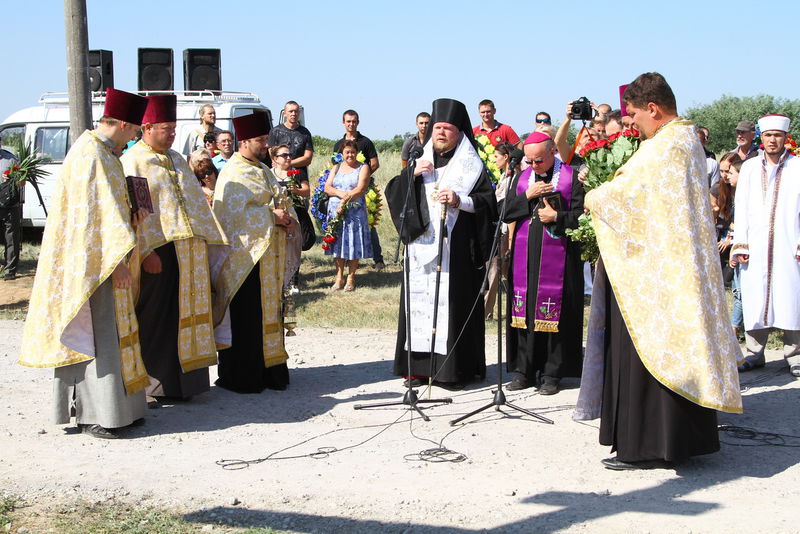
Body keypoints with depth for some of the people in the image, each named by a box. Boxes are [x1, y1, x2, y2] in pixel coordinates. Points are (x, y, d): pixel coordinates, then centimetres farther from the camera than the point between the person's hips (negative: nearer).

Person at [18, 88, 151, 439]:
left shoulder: (103, 152, 15)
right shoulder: (91, 157, -16)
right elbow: (95, 215, -21)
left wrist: (131, 217, 6)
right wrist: (117, 260, -20)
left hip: (103, 262, 10)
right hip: (91, 262, -10)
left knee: (109, 329, 12)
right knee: (94, 330, -7)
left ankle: (114, 407, 18)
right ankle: (93, 415, -1)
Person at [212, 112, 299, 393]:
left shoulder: (263, 171, 18)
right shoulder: (233, 173, -9)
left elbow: (282, 201, 19)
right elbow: (234, 211, -20)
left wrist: (288, 220, -3)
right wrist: (271, 216, -17)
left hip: (269, 257, 9)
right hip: (245, 256, -9)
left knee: (268, 313, 12)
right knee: (245, 318, -5)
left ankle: (267, 370, 20)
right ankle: (241, 377, 3)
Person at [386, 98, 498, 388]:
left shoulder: (471, 165, 4)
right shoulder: (421, 161, 16)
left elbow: (490, 201, -3)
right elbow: (393, 193, 11)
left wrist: (459, 200, -17)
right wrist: (411, 174, -6)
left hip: (456, 248, -4)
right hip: (421, 245, 4)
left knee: (453, 302, -5)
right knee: (420, 299, 2)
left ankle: (454, 367, 0)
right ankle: (419, 365, 8)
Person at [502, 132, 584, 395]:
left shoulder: (571, 177, 0)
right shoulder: (522, 178, 13)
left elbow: (581, 215, -4)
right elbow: (506, 213, 6)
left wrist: (557, 217, -15)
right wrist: (527, 197, -6)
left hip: (557, 256, -4)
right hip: (524, 255, 4)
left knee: (553, 312, -3)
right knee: (524, 311, 4)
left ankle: (551, 373, 5)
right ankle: (523, 370, 11)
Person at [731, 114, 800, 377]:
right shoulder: (749, 167, 12)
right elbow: (741, 207, 10)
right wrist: (740, 244, 2)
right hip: (756, 247, 2)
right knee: (754, 299, 2)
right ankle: (755, 354, 11)